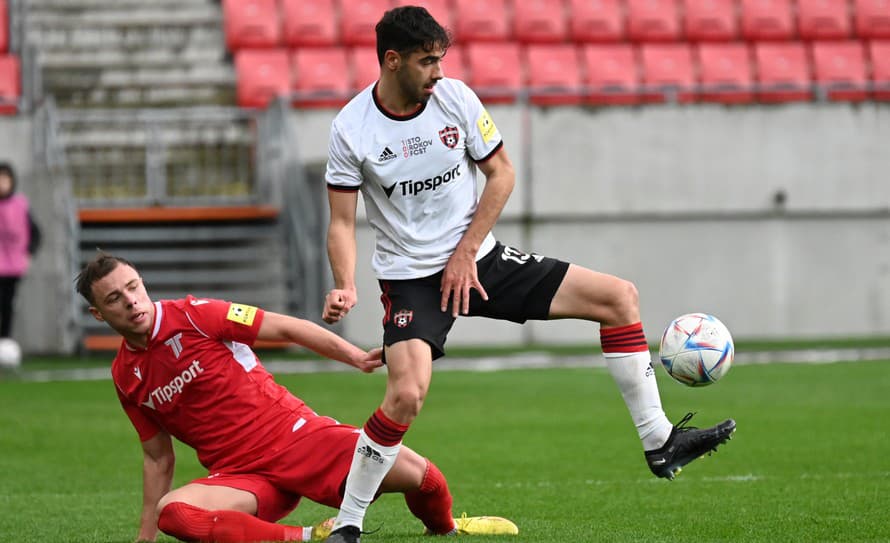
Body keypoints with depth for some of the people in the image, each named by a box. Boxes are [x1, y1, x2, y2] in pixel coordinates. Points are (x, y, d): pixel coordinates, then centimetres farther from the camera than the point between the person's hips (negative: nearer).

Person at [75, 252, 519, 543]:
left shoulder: (192, 316, -5)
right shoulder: (125, 377, 8)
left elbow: (285, 328, -5)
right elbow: (158, 457, 18)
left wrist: (355, 355, -14)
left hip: (294, 433, -2)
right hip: (240, 475, 2)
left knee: (413, 472, -21)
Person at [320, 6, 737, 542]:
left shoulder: (454, 97, -6)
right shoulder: (351, 130, -13)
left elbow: (501, 173, 3)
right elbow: (342, 222, -7)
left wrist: (465, 252, -6)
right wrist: (345, 288, -25)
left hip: (479, 258, 4)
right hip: (410, 277, -4)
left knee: (619, 297, -3)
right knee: (406, 394, -28)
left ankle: (659, 442, 5)